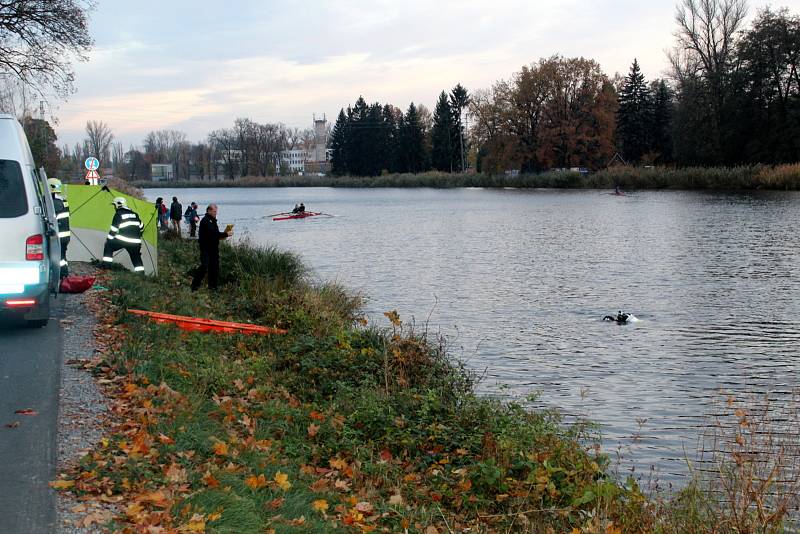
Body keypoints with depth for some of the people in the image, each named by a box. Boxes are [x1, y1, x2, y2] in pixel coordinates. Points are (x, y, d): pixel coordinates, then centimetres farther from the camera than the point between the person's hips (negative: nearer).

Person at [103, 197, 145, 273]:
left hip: (122, 239, -5)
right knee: (136, 258, 18)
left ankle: (106, 265, 4)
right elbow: (141, 227, 26)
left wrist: (108, 240, 12)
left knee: (108, 247, 13)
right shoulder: (134, 214, 16)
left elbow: (113, 229, -1)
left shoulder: (118, 214, 0)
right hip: (135, 242, 5)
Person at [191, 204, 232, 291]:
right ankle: (195, 285, -5)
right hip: (206, 248, -9)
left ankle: (213, 285, 17)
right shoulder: (205, 220, -15)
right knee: (204, 266, -13)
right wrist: (225, 234, -24)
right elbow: (212, 232, -26)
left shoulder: (213, 220, 14)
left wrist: (221, 236, -1)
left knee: (214, 266, 9)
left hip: (213, 247, 9)